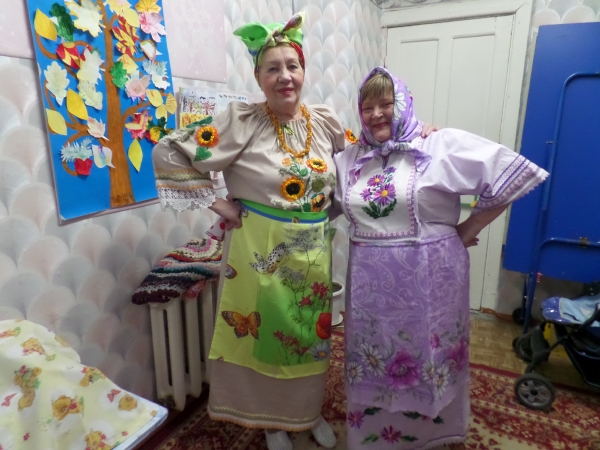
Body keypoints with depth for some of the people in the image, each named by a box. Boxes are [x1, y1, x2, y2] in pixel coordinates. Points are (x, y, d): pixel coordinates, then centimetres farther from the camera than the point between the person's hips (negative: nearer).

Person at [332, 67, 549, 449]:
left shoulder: (441, 145, -9)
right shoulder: (350, 159, 5)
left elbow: (509, 175, -12)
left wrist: (468, 229, -9)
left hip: (428, 278, -3)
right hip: (370, 281, 4)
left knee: (427, 359, 15)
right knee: (374, 361, 17)